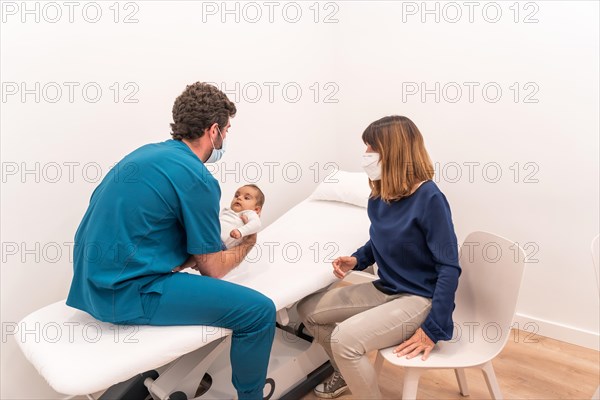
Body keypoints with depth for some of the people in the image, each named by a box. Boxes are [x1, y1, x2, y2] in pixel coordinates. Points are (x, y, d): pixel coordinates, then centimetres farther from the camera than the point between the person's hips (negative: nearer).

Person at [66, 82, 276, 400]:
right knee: (259, 311, -12)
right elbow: (211, 269, -6)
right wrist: (247, 245, 13)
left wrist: (220, 239, 14)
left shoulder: (147, 153, 10)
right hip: (127, 293, -10)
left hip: (93, 282, 10)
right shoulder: (197, 178, -15)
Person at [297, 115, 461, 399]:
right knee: (308, 310, 7)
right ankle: (347, 373, 29)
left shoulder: (429, 198, -21)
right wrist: (357, 260, -3)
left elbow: (449, 268, -21)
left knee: (345, 339, -27)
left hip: (419, 299, -8)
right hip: (385, 290, 8)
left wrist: (433, 329, -22)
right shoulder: (379, 197, 0)